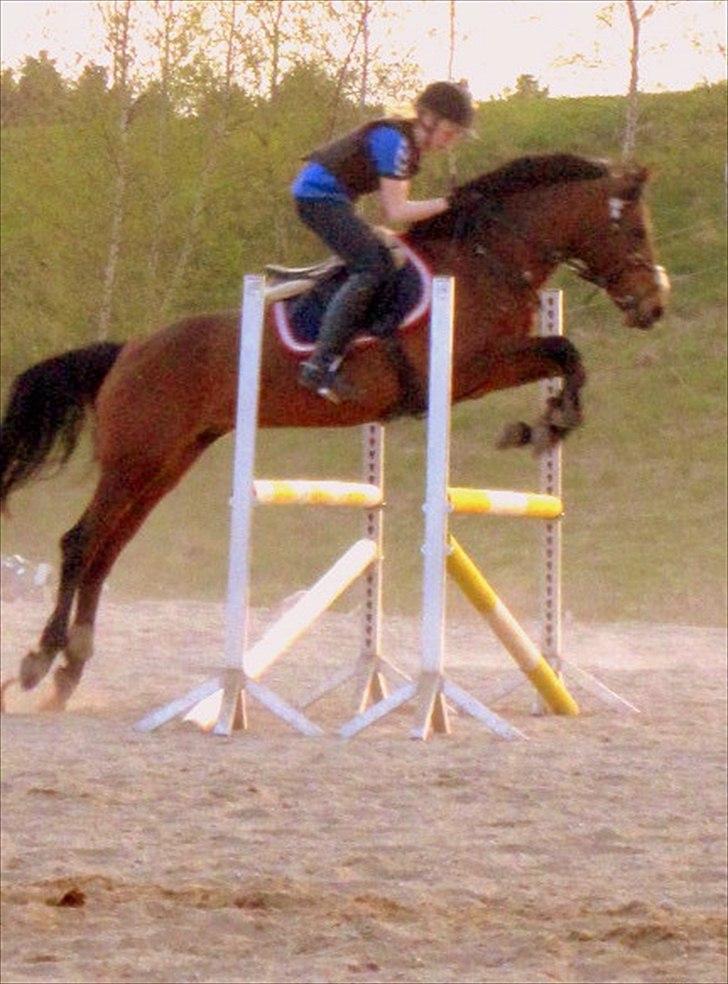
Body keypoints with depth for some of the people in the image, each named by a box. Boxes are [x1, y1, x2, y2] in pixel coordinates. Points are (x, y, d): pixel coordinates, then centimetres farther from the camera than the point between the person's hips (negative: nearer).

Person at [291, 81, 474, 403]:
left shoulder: (410, 143, 10)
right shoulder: (394, 141, -20)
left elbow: (394, 207, 13)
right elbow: (396, 211, -23)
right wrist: (447, 204, -21)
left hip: (331, 199, 11)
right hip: (318, 195, -11)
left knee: (382, 262, 16)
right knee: (372, 269, -20)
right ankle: (320, 364, -28)